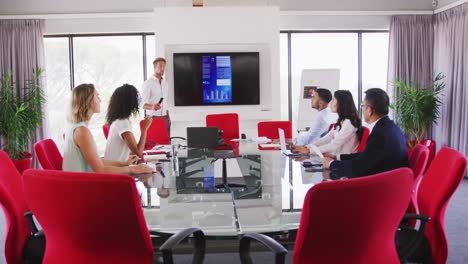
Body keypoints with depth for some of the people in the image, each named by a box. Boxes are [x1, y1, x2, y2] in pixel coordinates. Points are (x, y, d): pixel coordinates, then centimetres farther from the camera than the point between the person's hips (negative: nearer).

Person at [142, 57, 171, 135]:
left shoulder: (165, 83, 13)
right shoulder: (148, 83, -9)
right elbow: (143, 104, -15)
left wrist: (168, 116, 12)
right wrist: (152, 107, -35)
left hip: (165, 118, 6)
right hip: (153, 118, -6)